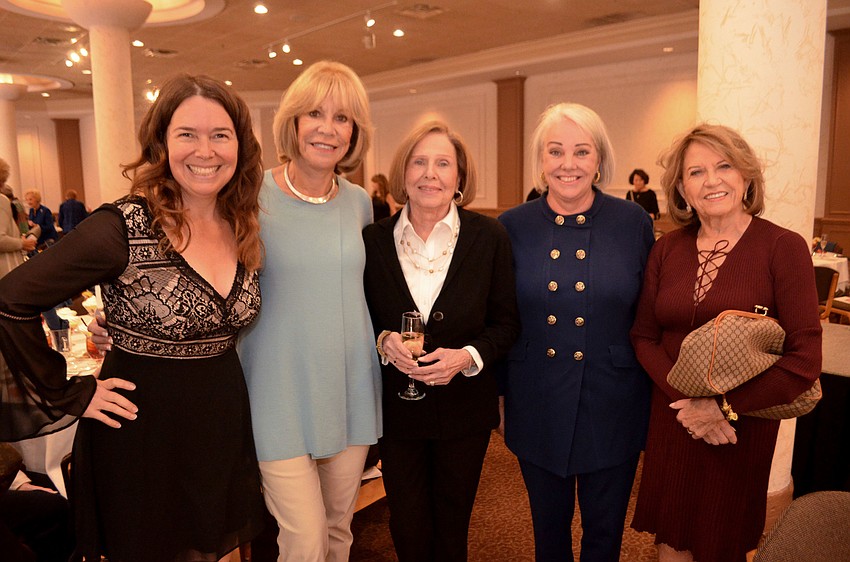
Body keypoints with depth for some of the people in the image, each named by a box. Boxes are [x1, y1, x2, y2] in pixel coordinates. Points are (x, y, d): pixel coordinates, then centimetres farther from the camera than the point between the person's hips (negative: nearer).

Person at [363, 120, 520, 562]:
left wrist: (468, 356, -21)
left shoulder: (489, 237, -7)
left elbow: (506, 323, -3)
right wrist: (383, 342, -18)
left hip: (464, 407, 0)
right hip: (396, 407, 1)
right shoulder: (374, 239, -6)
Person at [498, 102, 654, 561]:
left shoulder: (635, 223, -6)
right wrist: (498, 393, 3)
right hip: (536, 410, 1)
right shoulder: (512, 226, -4)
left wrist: (654, 398, 1)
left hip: (612, 410, 0)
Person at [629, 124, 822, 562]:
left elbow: (805, 358, -14)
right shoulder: (666, 250, 0)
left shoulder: (783, 247, -11)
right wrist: (685, 397, -13)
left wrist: (724, 407, -15)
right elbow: (644, 336, 2)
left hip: (743, 428, -2)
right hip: (671, 422, 3)